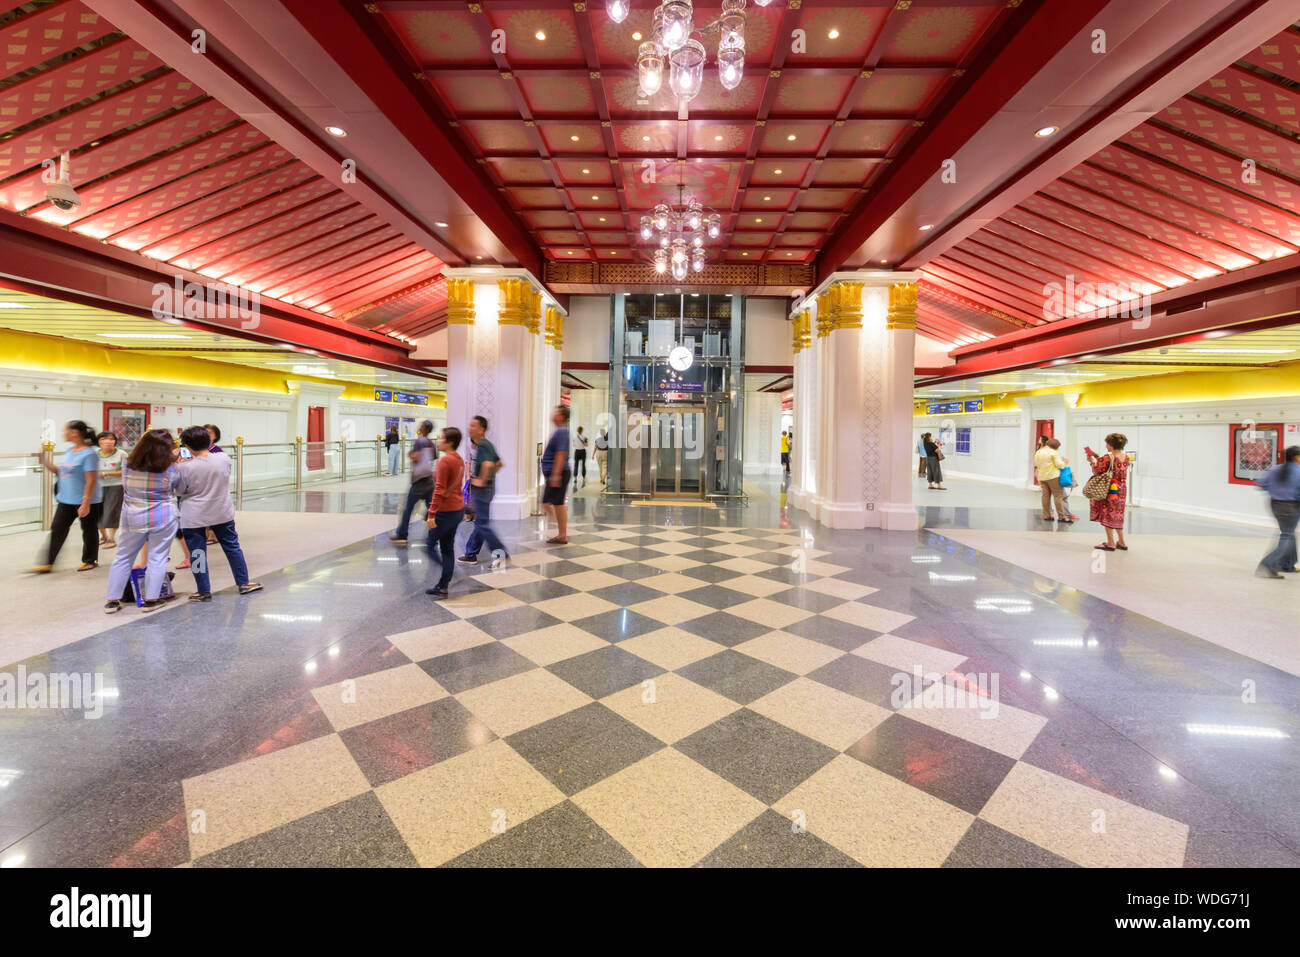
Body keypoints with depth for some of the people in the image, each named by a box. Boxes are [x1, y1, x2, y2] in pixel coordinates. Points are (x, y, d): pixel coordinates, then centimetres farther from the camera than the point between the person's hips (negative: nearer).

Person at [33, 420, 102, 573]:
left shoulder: (89, 453, -18)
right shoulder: (69, 450, 8)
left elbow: (91, 480, -21)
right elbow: (62, 471, 19)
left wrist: (86, 503, -23)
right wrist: (49, 465, 1)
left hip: (86, 502, -8)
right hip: (66, 500, 8)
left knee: (89, 531, 7)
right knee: (57, 529, 9)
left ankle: (89, 560, 21)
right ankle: (48, 563, 16)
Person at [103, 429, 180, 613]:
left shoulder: (127, 466, -4)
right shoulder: (172, 469, -14)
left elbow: (124, 489, 10)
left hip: (132, 519, 3)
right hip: (163, 519, -3)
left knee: (123, 557, 15)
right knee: (157, 559, 4)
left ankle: (113, 600, 20)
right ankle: (151, 599, 7)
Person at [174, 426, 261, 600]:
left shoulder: (186, 467, -19)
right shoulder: (224, 458, -10)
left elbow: (179, 491, -6)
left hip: (194, 518, -3)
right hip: (223, 513, 3)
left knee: (197, 553, 9)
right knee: (232, 547, 15)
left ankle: (204, 591, 17)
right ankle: (244, 583, 22)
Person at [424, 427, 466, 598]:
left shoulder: (445, 460, -17)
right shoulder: (459, 460, 10)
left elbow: (439, 490, -22)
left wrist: (431, 514, -21)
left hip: (446, 511, -9)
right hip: (458, 509, 9)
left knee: (429, 545, 5)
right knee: (447, 548, 14)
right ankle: (442, 587, 22)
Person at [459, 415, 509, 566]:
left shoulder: (482, 445, -19)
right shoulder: (487, 444, 13)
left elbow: (488, 464, -37)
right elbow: (499, 463, 23)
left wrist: (482, 480, -26)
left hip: (482, 489, -10)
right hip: (488, 487, 10)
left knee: (482, 524, -4)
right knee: (479, 522, 15)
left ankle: (501, 554, -1)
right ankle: (470, 555, 25)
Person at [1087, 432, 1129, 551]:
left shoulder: (1107, 458, -20)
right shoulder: (1126, 458, 4)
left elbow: (1097, 472, -13)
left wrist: (1093, 461, 2)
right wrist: (1099, 459, 12)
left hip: (1109, 490, -7)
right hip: (1122, 490, 7)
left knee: (1107, 515, 3)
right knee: (1117, 516, 18)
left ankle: (1111, 544, 7)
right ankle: (1122, 542, 24)